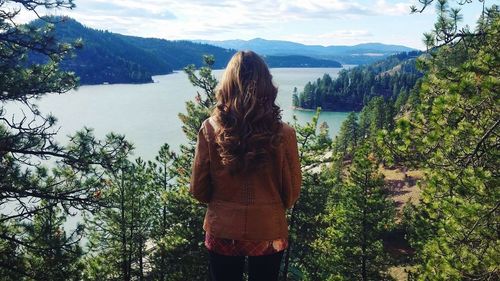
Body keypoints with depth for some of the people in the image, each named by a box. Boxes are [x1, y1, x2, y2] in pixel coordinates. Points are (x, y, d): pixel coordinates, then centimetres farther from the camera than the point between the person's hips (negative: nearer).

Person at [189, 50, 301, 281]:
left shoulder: (210, 129, -15)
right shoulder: (283, 134, -16)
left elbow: (198, 190, -6)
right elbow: (291, 193, -5)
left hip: (223, 231, 0)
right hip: (268, 232, 0)